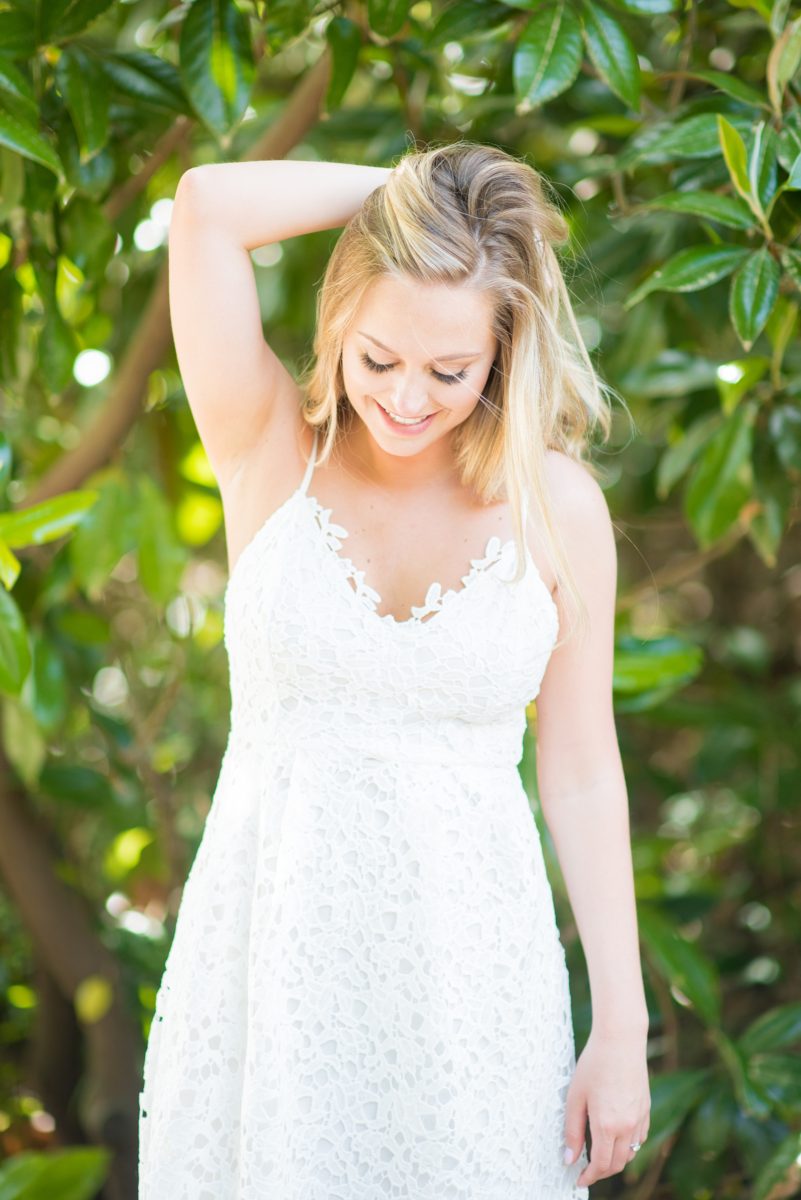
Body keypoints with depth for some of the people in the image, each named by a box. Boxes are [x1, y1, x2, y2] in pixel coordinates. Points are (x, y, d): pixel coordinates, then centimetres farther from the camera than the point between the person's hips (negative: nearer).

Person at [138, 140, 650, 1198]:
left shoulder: (558, 505, -2)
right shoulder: (271, 450, -3)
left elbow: (581, 775, 1)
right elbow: (208, 206, -16)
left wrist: (622, 1034, 1)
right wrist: (409, 192, -7)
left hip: (470, 964, 1)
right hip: (271, 945, 0)